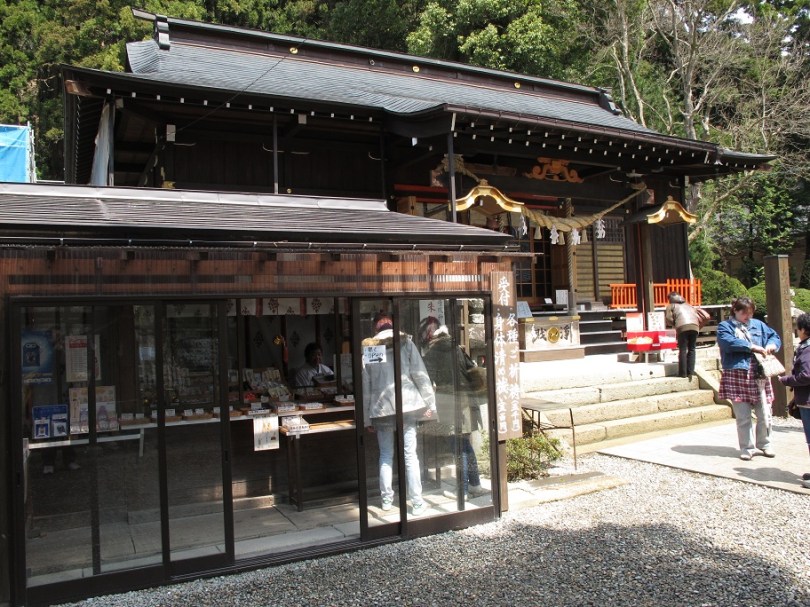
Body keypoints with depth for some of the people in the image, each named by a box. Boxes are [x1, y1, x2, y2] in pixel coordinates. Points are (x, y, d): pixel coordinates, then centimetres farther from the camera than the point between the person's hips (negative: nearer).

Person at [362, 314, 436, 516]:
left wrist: (366, 418, 10)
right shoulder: (405, 342, 2)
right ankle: (417, 503, 5)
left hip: (380, 408, 2)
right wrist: (430, 403, 4)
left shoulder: (367, 348, 6)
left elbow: (365, 385, 6)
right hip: (407, 404, -1)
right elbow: (420, 375, -2)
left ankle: (386, 499, 19)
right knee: (410, 454, 2)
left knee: (385, 455, 14)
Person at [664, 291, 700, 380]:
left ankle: (683, 373, 1)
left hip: (683, 327, -4)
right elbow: (697, 316, 22)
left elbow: (669, 319, 4)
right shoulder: (688, 305, 34)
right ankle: (690, 372, 9)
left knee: (682, 350, 1)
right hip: (694, 326, 4)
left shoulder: (671, 306, 20)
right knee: (691, 350, 12)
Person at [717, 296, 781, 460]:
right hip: (737, 376, -4)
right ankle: (747, 448, 14)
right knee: (743, 417, 2)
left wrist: (772, 345, -2)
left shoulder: (758, 325, 16)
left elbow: (775, 336, 21)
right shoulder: (725, 326, 1)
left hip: (759, 375, 4)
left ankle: (764, 444, 26)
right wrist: (751, 346, -17)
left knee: (765, 414, 6)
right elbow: (727, 342, -17)